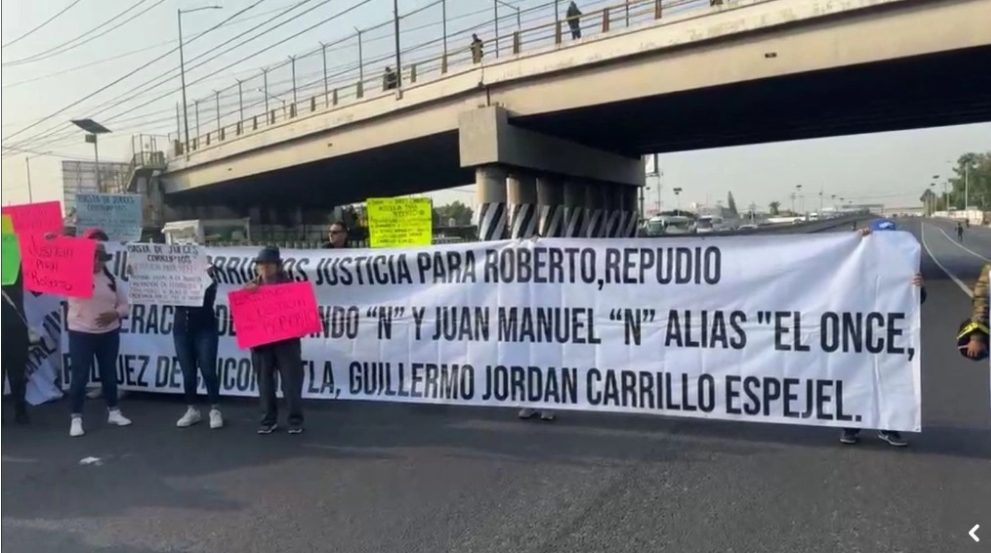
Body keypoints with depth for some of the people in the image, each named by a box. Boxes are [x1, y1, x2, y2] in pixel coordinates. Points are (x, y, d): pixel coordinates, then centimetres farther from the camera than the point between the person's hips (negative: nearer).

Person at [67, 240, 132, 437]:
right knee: (79, 377, -2)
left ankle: (114, 412, 26)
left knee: (109, 375, 13)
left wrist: (115, 313, -12)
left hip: (109, 334, 4)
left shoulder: (112, 279, 7)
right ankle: (76, 419, 7)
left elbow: (125, 306, 8)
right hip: (81, 334, -4)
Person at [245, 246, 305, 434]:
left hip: (286, 339, -2)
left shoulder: (288, 284, 3)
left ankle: (295, 420, 8)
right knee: (264, 380, 8)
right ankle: (269, 420, 18)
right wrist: (247, 293, -14)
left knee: (291, 379, 0)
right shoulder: (251, 287, 9)